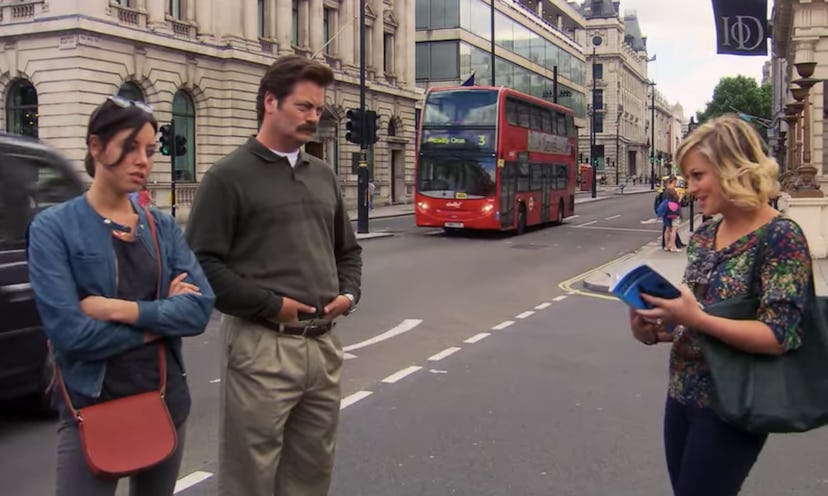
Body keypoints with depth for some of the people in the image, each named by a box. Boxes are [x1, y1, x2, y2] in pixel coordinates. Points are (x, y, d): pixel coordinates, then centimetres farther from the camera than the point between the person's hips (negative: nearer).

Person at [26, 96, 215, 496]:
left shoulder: (163, 227, 6)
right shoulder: (54, 228, -7)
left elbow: (200, 307, -6)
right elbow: (68, 329, -17)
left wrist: (122, 309, -17)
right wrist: (159, 319, -9)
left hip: (165, 399, 4)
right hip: (91, 405, -4)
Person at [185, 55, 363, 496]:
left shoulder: (323, 175, 15)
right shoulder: (230, 176, -4)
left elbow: (348, 249, 24)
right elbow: (202, 262, -11)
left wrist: (348, 293, 5)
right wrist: (270, 304, -14)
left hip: (323, 343, 6)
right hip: (262, 346, -6)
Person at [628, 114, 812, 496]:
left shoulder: (781, 238, -15)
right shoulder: (704, 235, 6)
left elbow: (778, 337, -21)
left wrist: (697, 320, -30)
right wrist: (654, 330, -5)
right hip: (682, 394, 7)